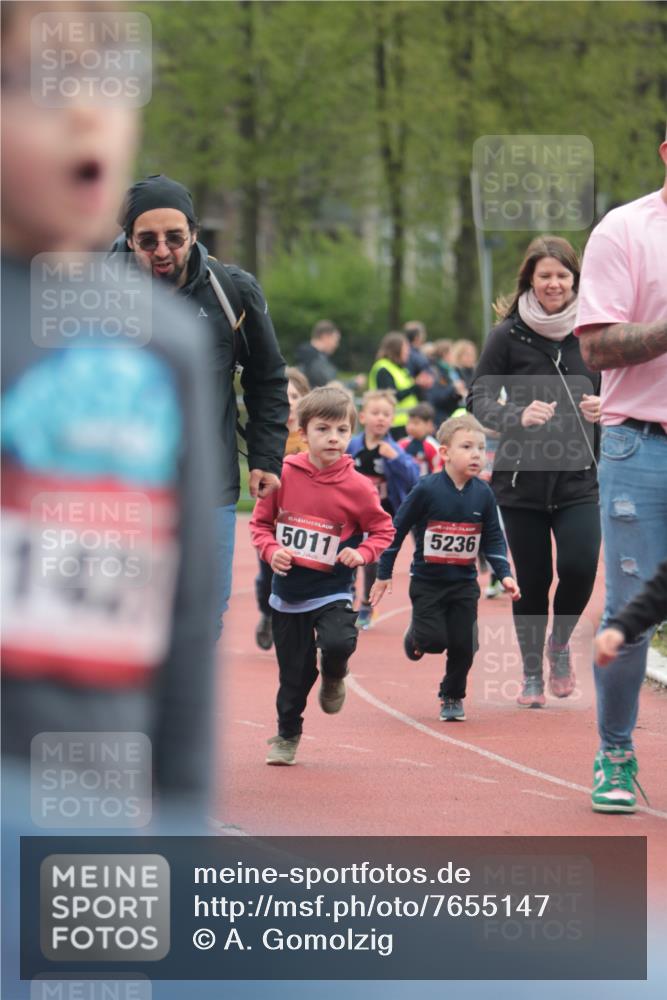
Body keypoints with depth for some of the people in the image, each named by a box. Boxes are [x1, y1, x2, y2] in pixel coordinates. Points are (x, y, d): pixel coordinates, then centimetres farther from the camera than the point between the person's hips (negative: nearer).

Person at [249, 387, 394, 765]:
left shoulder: (357, 487, -9)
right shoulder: (284, 475, -6)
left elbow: (383, 529, 3)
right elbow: (260, 522, 5)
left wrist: (362, 553, -15)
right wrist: (271, 550, -13)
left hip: (332, 589, -1)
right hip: (288, 590, 2)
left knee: (338, 642, -27)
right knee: (294, 672, 8)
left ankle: (334, 677, 10)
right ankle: (287, 735, 30)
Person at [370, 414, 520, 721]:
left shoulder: (483, 494, -3)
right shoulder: (426, 490, -14)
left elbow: (493, 539, 6)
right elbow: (396, 529, -7)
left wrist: (504, 574, -8)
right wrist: (384, 574, -4)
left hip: (464, 583, 3)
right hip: (427, 581, -3)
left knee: (462, 644, 0)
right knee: (434, 639, -12)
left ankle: (452, 696, 23)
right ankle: (415, 637, 25)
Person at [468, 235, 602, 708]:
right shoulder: (508, 336, -4)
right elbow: (479, 399, -7)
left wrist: (601, 408, -10)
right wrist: (518, 416, -26)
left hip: (578, 478, 1)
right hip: (522, 478, -1)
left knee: (580, 566, -14)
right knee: (532, 580, 4)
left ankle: (560, 643, 16)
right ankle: (532, 673, 24)